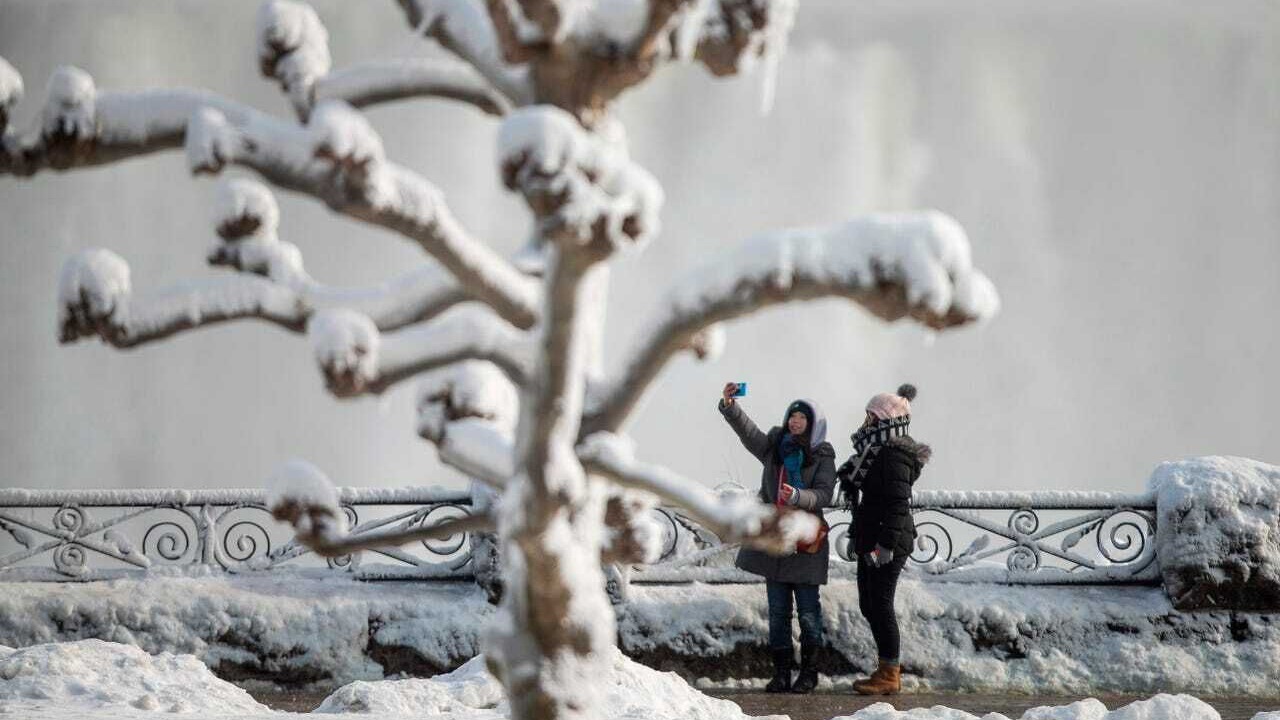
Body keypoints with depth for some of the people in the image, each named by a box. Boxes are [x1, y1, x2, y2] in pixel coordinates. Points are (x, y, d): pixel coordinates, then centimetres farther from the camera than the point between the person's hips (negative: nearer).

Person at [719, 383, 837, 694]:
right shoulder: (773, 447, 8)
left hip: (805, 540, -4)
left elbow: (823, 494, -12)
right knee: (777, 610, 6)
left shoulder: (822, 456, -2)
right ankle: (782, 671, 11)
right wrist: (729, 406, -22)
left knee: (808, 609, -1)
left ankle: (809, 671, 7)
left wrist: (797, 496, -31)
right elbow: (746, 430, -5)